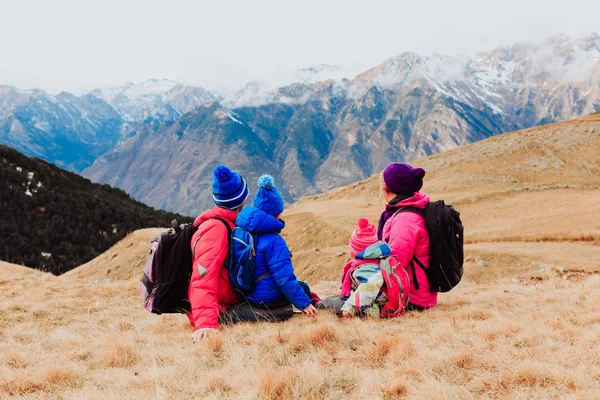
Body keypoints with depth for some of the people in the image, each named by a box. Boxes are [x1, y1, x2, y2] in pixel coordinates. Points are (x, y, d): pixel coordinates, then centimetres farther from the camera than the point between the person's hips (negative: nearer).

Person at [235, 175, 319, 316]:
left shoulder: (244, 230, -1)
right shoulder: (274, 241, -25)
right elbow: (284, 277, -25)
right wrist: (304, 303, -18)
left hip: (248, 293, 7)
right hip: (268, 299, -7)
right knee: (303, 288, 18)